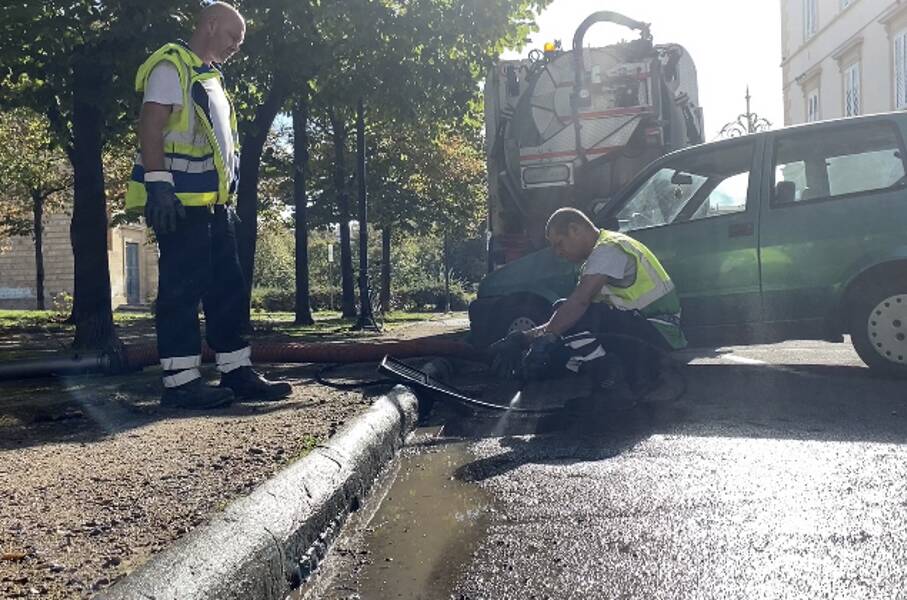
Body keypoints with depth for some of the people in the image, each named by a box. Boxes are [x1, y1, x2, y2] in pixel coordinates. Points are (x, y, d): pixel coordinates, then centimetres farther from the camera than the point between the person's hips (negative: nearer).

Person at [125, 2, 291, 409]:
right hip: (180, 201, -9)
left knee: (228, 288, 8)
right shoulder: (171, 66, -4)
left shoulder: (210, 78, 24)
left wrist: (228, 201, 24)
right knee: (182, 289, -8)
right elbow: (151, 127, -15)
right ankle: (180, 380, -4)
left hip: (213, 203, 10)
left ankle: (237, 373, 13)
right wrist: (158, 185, -24)